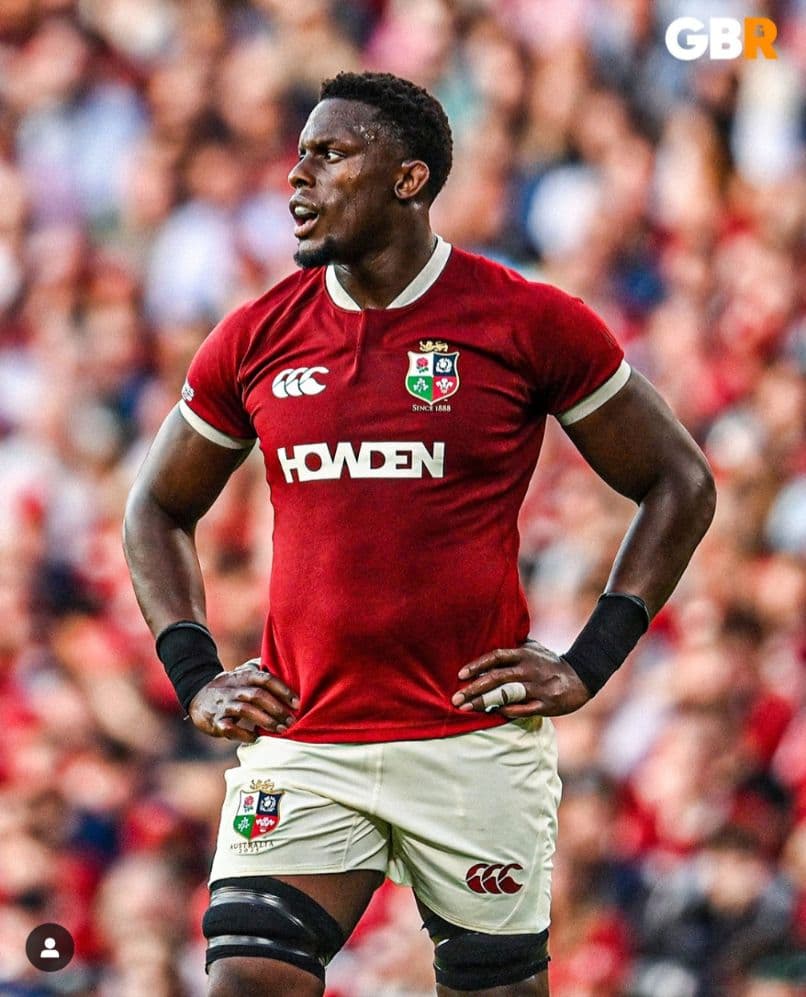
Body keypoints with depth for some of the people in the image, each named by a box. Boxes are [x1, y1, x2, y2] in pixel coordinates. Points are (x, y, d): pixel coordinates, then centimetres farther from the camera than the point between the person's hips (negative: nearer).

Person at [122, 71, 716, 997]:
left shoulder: (530, 323, -2)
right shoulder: (256, 338, 6)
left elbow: (678, 486, 6)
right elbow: (157, 511, 20)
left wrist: (589, 665, -1)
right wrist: (196, 677, 7)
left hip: (477, 743, -2)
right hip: (299, 741, 2)